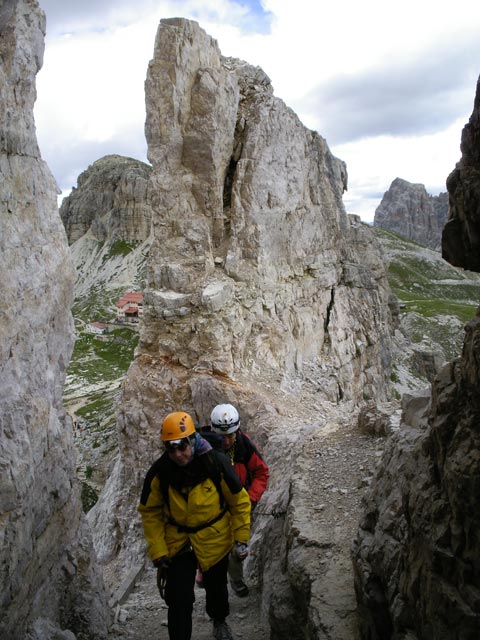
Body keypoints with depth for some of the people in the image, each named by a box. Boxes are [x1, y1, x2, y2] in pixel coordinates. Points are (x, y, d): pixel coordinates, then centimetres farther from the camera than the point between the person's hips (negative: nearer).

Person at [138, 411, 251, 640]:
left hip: (215, 539, 0)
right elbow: (150, 513, -7)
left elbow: (240, 502, -11)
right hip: (177, 542, 0)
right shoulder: (158, 472, -22)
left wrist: (241, 539, -6)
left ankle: (219, 621, 54)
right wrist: (159, 554, -8)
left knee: (216, 587, 22)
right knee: (178, 599, -8)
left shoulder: (217, 464, -25)